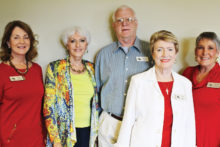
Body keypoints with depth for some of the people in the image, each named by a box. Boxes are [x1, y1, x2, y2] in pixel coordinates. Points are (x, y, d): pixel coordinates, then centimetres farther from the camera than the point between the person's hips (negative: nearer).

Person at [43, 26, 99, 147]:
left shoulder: (91, 68, 6)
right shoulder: (55, 68, -5)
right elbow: (48, 106, -7)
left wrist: (96, 131, 11)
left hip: (88, 131, 3)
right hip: (64, 132, -3)